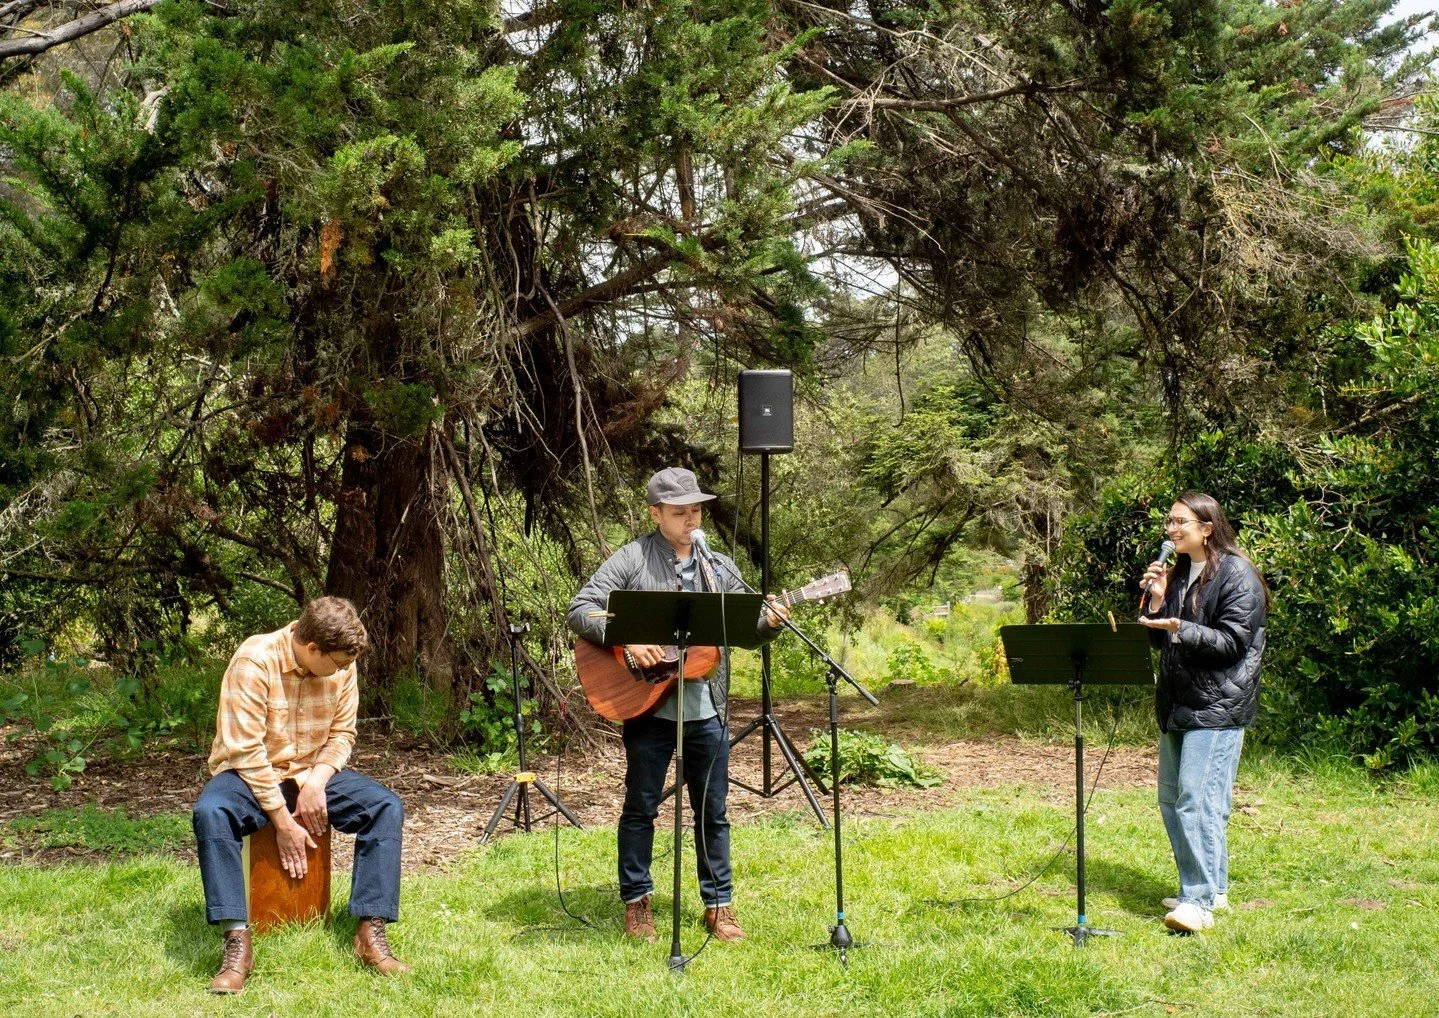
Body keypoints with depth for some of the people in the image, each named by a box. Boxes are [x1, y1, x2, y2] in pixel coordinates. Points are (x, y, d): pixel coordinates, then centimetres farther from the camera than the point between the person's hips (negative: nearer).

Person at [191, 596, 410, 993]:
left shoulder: (342, 668, -8)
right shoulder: (254, 661, -23)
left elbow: (342, 735, 1)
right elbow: (244, 749, -23)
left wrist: (317, 782, -19)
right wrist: (282, 821, -23)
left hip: (313, 775, 4)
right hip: (251, 774, -4)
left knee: (386, 807, -19)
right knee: (210, 812, -36)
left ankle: (371, 931, -20)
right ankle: (237, 943, -38)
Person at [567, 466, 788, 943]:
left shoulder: (719, 567, 11)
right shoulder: (632, 560, -3)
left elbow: (744, 626, 12)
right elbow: (580, 609, -9)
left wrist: (768, 622, -11)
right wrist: (626, 641, -23)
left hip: (707, 708, 4)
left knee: (713, 810, 8)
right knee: (640, 806, 5)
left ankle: (718, 904, 18)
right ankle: (637, 903, 16)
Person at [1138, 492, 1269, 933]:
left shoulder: (1237, 575, -9)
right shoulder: (1177, 573, 16)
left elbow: (1233, 642, -16)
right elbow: (1159, 640, 15)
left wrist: (1181, 630, -27)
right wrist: (1156, 601, -2)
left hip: (1216, 706, -9)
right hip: (1176, 704, 9)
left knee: (1198, 801, -16)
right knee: (1171, 800, 11)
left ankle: (1200, 901, -16)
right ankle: (1211, 888, 21)